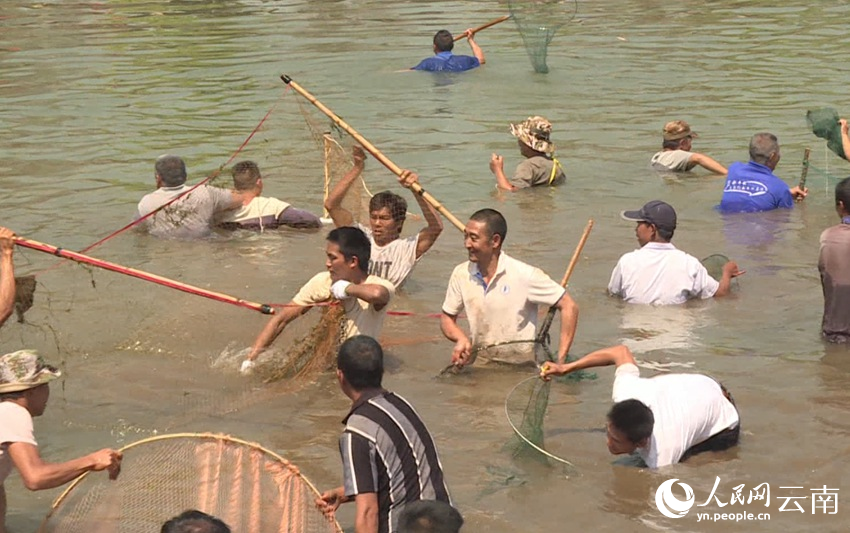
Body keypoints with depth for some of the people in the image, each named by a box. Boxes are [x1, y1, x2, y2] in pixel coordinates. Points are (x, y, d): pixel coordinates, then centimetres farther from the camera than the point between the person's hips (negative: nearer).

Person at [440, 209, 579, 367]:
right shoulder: (461, 274, -2)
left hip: (523, 371, -2)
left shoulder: (525, 275, -15)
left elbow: (569, 307, -11)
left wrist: (560, 361, -15)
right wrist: (461, 339, -12)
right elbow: (447, 318, 11)